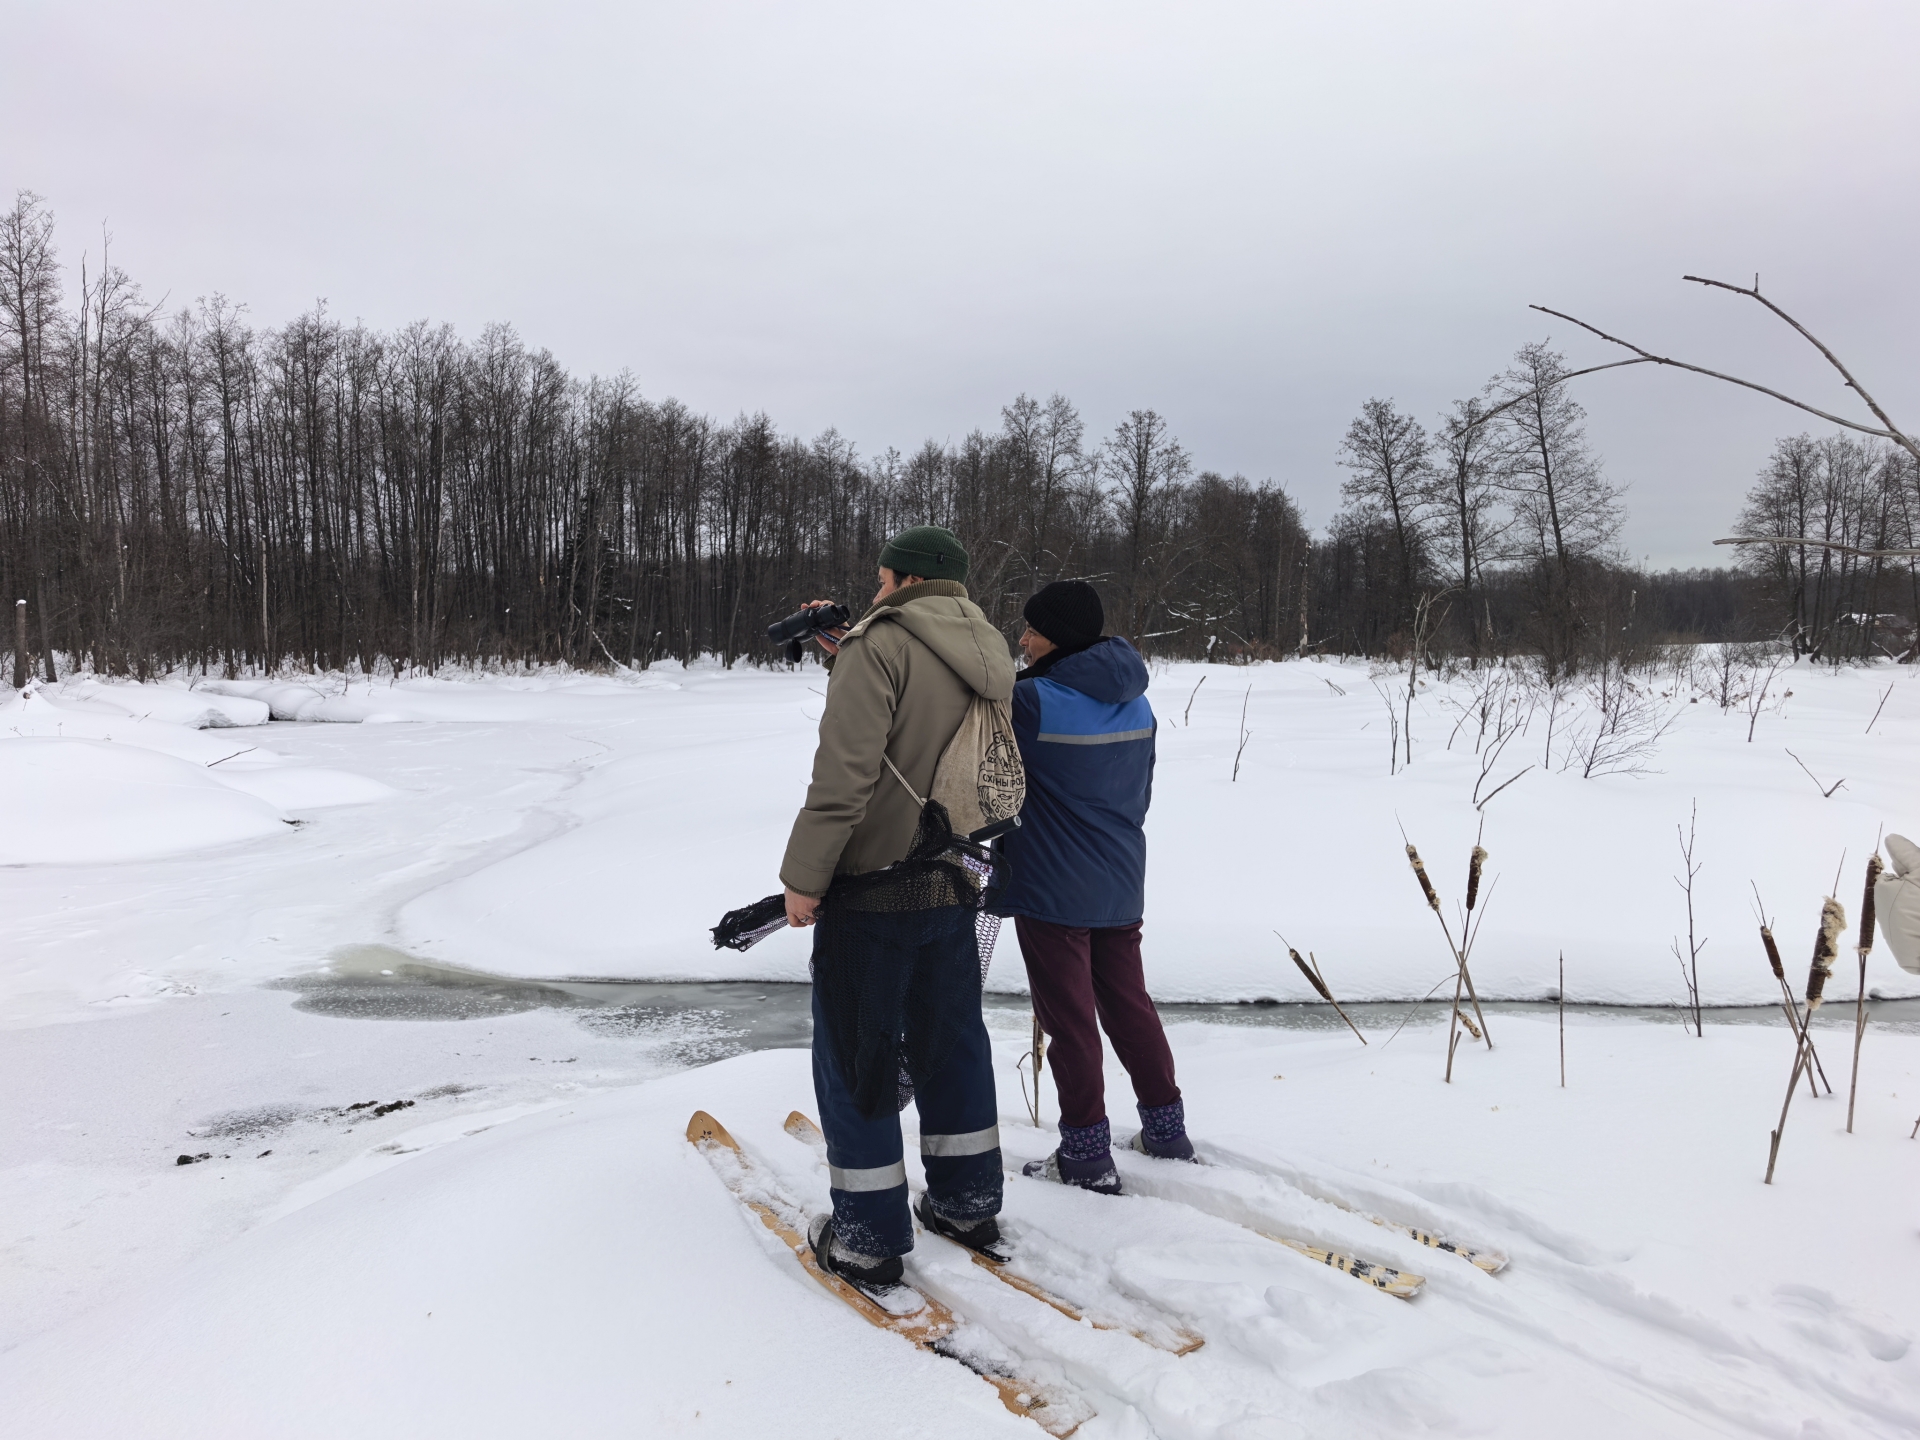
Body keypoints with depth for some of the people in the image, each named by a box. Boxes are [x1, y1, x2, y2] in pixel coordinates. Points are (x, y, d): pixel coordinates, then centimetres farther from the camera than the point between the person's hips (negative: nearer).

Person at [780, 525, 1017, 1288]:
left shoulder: (881, 644, -15)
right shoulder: (988, 659, 10)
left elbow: (845, 771, -23)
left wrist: (805, 874, -17)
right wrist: (846, 651, 17)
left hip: (871, 890, -7)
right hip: (956, 889, 8)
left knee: (854, 1058, 6)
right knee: (951, 1041, 19)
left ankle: (869, 1235, 15)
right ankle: (967, 1203, 31)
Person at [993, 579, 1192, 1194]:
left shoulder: (1035, 701, -18)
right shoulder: (1136, 703, 4)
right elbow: (1141, 791, 12)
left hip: (1052, 890, -7)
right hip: (1120, 884, 7)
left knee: (1069, 1017, 3)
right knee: (1129, 1004, 18)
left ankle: (1087, 1154, 13)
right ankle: (1165, 1127, 28)